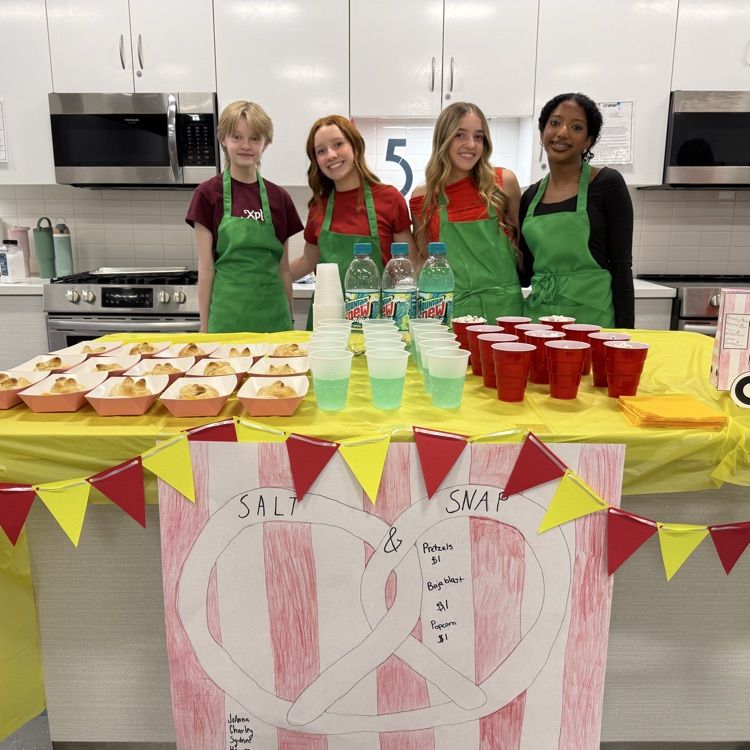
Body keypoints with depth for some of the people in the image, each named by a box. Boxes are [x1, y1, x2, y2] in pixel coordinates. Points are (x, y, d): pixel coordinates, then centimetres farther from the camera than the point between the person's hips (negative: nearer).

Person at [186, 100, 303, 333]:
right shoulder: (208, 194, -2)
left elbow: (283, 268, 10)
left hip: (273, 312, 3)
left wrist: (290, 318, 10)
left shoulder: (280, 198, 6)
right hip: (228, 312, -2)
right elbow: (206, 267, -2)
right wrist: (204, 326, -3)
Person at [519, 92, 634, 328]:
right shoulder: (531, 196, 10)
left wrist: (624, 333, -11)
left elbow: (621, 264, -6)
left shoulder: (608, 183, -3)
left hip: (591, 318, -4)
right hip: (537, 317, 4)